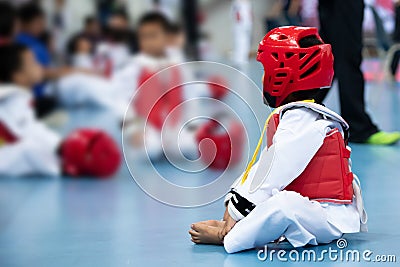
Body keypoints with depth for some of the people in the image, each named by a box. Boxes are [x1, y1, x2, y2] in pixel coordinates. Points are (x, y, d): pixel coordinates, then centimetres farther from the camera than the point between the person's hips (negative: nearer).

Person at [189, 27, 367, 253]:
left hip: (330, 219, -11)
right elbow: (262, 168, 14)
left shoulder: (303, 119, -15)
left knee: (285, 203, -39)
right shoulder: (286, 117, 16)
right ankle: (232, 226, -4)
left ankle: (226, 237, -21)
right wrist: (232, 206, 5)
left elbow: (275, 173, -21)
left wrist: (236, 211, -17)